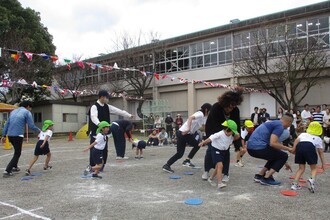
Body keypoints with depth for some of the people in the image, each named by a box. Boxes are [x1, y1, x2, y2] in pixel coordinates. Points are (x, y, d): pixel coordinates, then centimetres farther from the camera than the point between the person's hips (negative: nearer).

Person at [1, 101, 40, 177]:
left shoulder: (13, 111, 18)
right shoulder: (27, 112, -1)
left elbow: (7, 124, 14)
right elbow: (31, 126, -6)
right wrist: (38, 130, 12)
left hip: (10, 135, 7)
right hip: (18, 135, -7)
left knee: (17, 151, 27)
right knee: (17, 154, 4)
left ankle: (14, 167, 32)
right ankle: (7, 171, -4)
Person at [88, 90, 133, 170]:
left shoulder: (107, 107, 9)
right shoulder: (94, 107, -12)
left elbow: (118, 111, 12)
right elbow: (93, 117, -30)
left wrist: (129, 115, 11)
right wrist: (99, 124, -50)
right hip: (95, 132, -6)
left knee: (104, 150, 5)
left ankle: (101, 166, 17)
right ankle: (92, 166, 7)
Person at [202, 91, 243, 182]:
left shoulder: (235, 110, -22)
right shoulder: (216, 108, -34)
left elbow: (237, 126, -21)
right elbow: (216, 125, -35)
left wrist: (238, 144, -25)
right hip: (212, 130, -3)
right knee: (210, 149, -6)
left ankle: (225, 174, 6)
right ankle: (206, 171, 11)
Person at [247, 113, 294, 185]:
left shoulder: (274, 123, 25)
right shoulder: (279, 126, -5)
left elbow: (275, 144, 32)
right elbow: (273, 143, -16)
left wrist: (282, 162, 37)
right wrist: (287, 148, 0)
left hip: (251, 147, 9)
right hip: (258, 147, -9)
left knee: (276, 156, 27)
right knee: (284, 156, 6)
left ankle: (259, 176, 23)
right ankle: (266, 179, 1)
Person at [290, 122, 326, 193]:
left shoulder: (303, 134, 35)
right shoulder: (318, 138, 33)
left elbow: (297, 140, 12)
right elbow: (321, 152, 32)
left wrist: (293, 149, 5)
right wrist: (323, 163, 36)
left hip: (300, 146, 2)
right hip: (310, 147, -2)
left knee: (301, 168, 16)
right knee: (314, 168, 12)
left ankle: (295, 184, 6)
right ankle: (312, 180, -17)